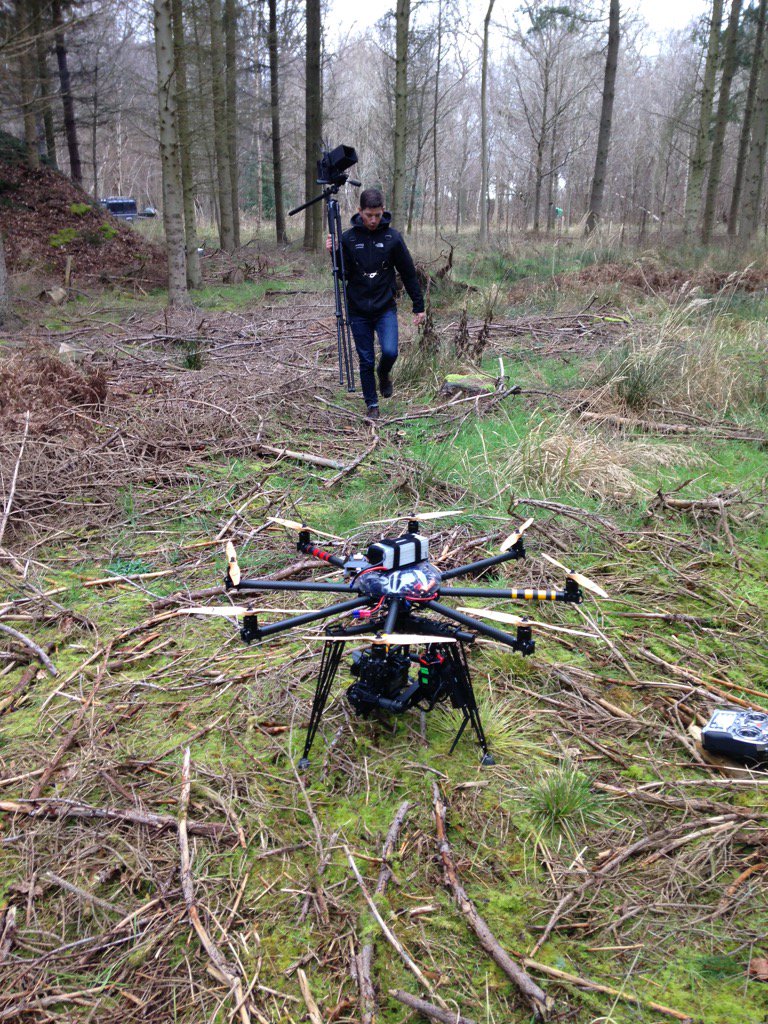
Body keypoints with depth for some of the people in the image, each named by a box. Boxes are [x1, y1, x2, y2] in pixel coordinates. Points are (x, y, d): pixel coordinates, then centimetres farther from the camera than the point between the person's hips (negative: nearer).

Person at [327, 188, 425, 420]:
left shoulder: (393, 237, -4)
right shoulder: (348, 237, -2)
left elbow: (408, 273, 3)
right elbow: (344, 274, 1)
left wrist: (419, 305, 4)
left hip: (385, 308, -1)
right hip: (358, 311, 1)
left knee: (390, 351, -19)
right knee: (366, 361, 4)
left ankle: (383, 373, 16)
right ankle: (372, 405, 20)